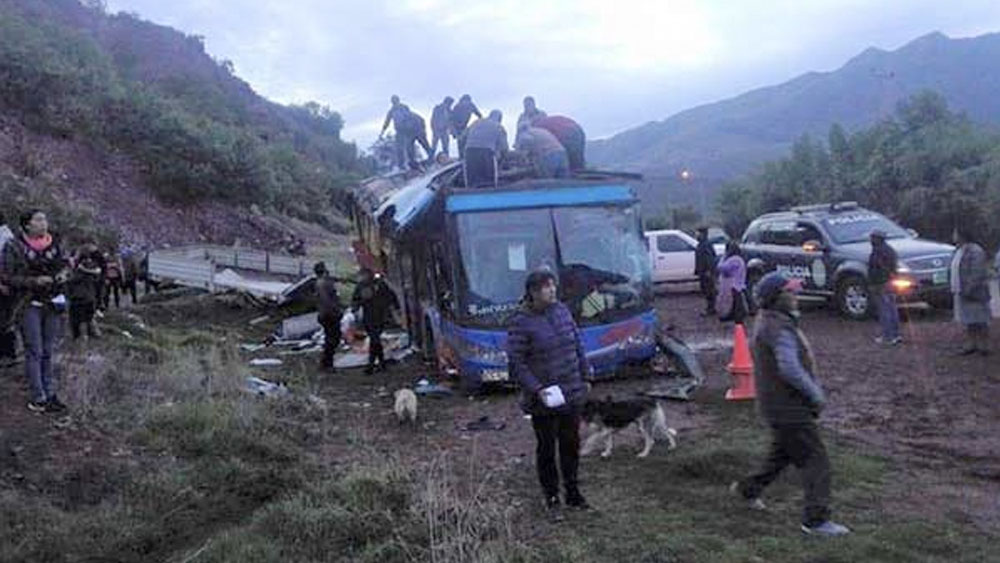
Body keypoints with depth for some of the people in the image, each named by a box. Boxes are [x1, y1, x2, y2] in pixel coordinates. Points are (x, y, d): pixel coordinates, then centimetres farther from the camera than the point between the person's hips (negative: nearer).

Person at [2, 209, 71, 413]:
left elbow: (65, 264, 19)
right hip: (30, 305, -4)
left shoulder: (53, 243, 7)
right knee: (34, 352, -2)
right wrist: (35, 281, -19)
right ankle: (38, 399, 3)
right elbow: (9, 277, -8)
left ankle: (50, 394, 18)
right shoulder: (14, 247, -6)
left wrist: (64, 274, -4)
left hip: (53, 302, 4)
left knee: (49, 352, 10)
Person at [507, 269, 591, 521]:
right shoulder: (520, 322, -14)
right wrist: (536, 389, -20)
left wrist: (585, 375, 10)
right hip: (543, 400, -5)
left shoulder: (562, 311, 3)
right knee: (547, 448, 7)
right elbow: (516, 363, -14)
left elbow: (578, 346, 12)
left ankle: (573, 492, 33)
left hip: (572, 394, 5)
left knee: (571, 444, 16)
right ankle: (551, 499, 21)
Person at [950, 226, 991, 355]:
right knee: (968, 320, 11)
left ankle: (983, 346, 4)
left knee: (979, 320, -2)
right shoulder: (960, 251, 13)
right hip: (963, 293, 9)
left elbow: (977, 274, -20)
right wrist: (955, 289, 13)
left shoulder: (975, 251, -16)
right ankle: (971, 345, 17)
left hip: (974, 293, -9)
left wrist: (969, 291, -22)